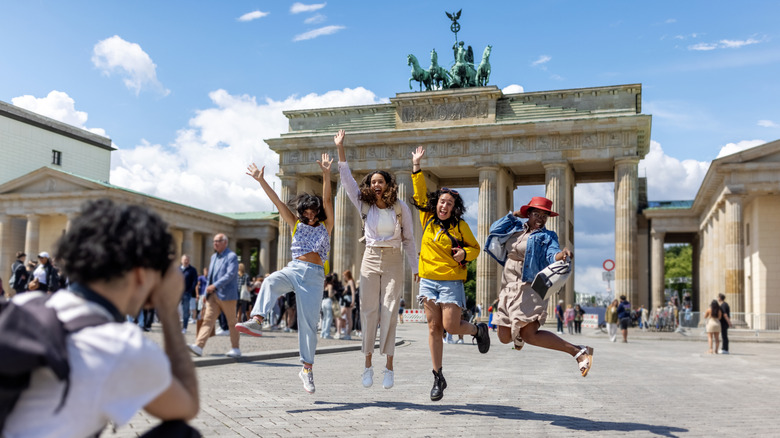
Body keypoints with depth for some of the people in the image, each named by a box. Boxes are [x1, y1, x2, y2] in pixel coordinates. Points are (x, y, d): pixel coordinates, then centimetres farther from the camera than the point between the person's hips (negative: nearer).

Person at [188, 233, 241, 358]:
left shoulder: (232, 256, -7)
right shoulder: (213, 257, 17)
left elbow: (230, 274, -19)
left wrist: (215, 285, -26)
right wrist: (207, 292, 16)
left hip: (226, 295, -6)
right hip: (213, 295, 6)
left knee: (231, 322, 4)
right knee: (208, 320, -5)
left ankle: (236, 349, 14)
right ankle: (198, 346, -13)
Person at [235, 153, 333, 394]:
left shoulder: (326, 227, 9)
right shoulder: (297, 226, 17)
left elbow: (327, 202, -5)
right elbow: (278, 203, 10)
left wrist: (326, 175, -19)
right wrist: (261, 180, 2)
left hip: (314, 275, -2)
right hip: (294, 269, 2)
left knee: (309, 323, -3)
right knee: (271, 281, -33)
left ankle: (307, 369, 9)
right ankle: (256, 321, -50)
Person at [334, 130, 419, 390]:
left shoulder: (400, 207, 0)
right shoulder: (364, 205, 6)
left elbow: (408, 238, 5)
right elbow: (347, 180, 2)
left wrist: (415, 268, 3)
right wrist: (340, 148, -4)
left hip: (393, 261, -2)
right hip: (370, 260, 2)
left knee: (389, 312, -6)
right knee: (368, 311, -1)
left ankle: (389, 366, -2)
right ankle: (368, 363, 6)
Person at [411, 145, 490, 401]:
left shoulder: (459, 226, -2)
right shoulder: (428, 219, 5)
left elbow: (475, 247, 7)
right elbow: (420, 193, 9)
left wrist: (464, 253, -14)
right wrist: (416, 166, 4)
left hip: (451, 282, -3)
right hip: (428, 281, 3)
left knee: (451, 327, -10)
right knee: (434, 328, 3)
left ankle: (479, 330, 24)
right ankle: (438, 377, 12)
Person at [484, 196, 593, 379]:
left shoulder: (546, 237, 0)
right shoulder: (517, 227, 14)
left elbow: (552, 255, -18)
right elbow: (495, 230, 9)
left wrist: (562, 254, -41)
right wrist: (514, 214, 6)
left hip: (529, 289, -6)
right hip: (509, 289, 6)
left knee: (530, 336, -23)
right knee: (504, 338, 11)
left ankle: (577, 351, -16)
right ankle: (519, 333, 47)